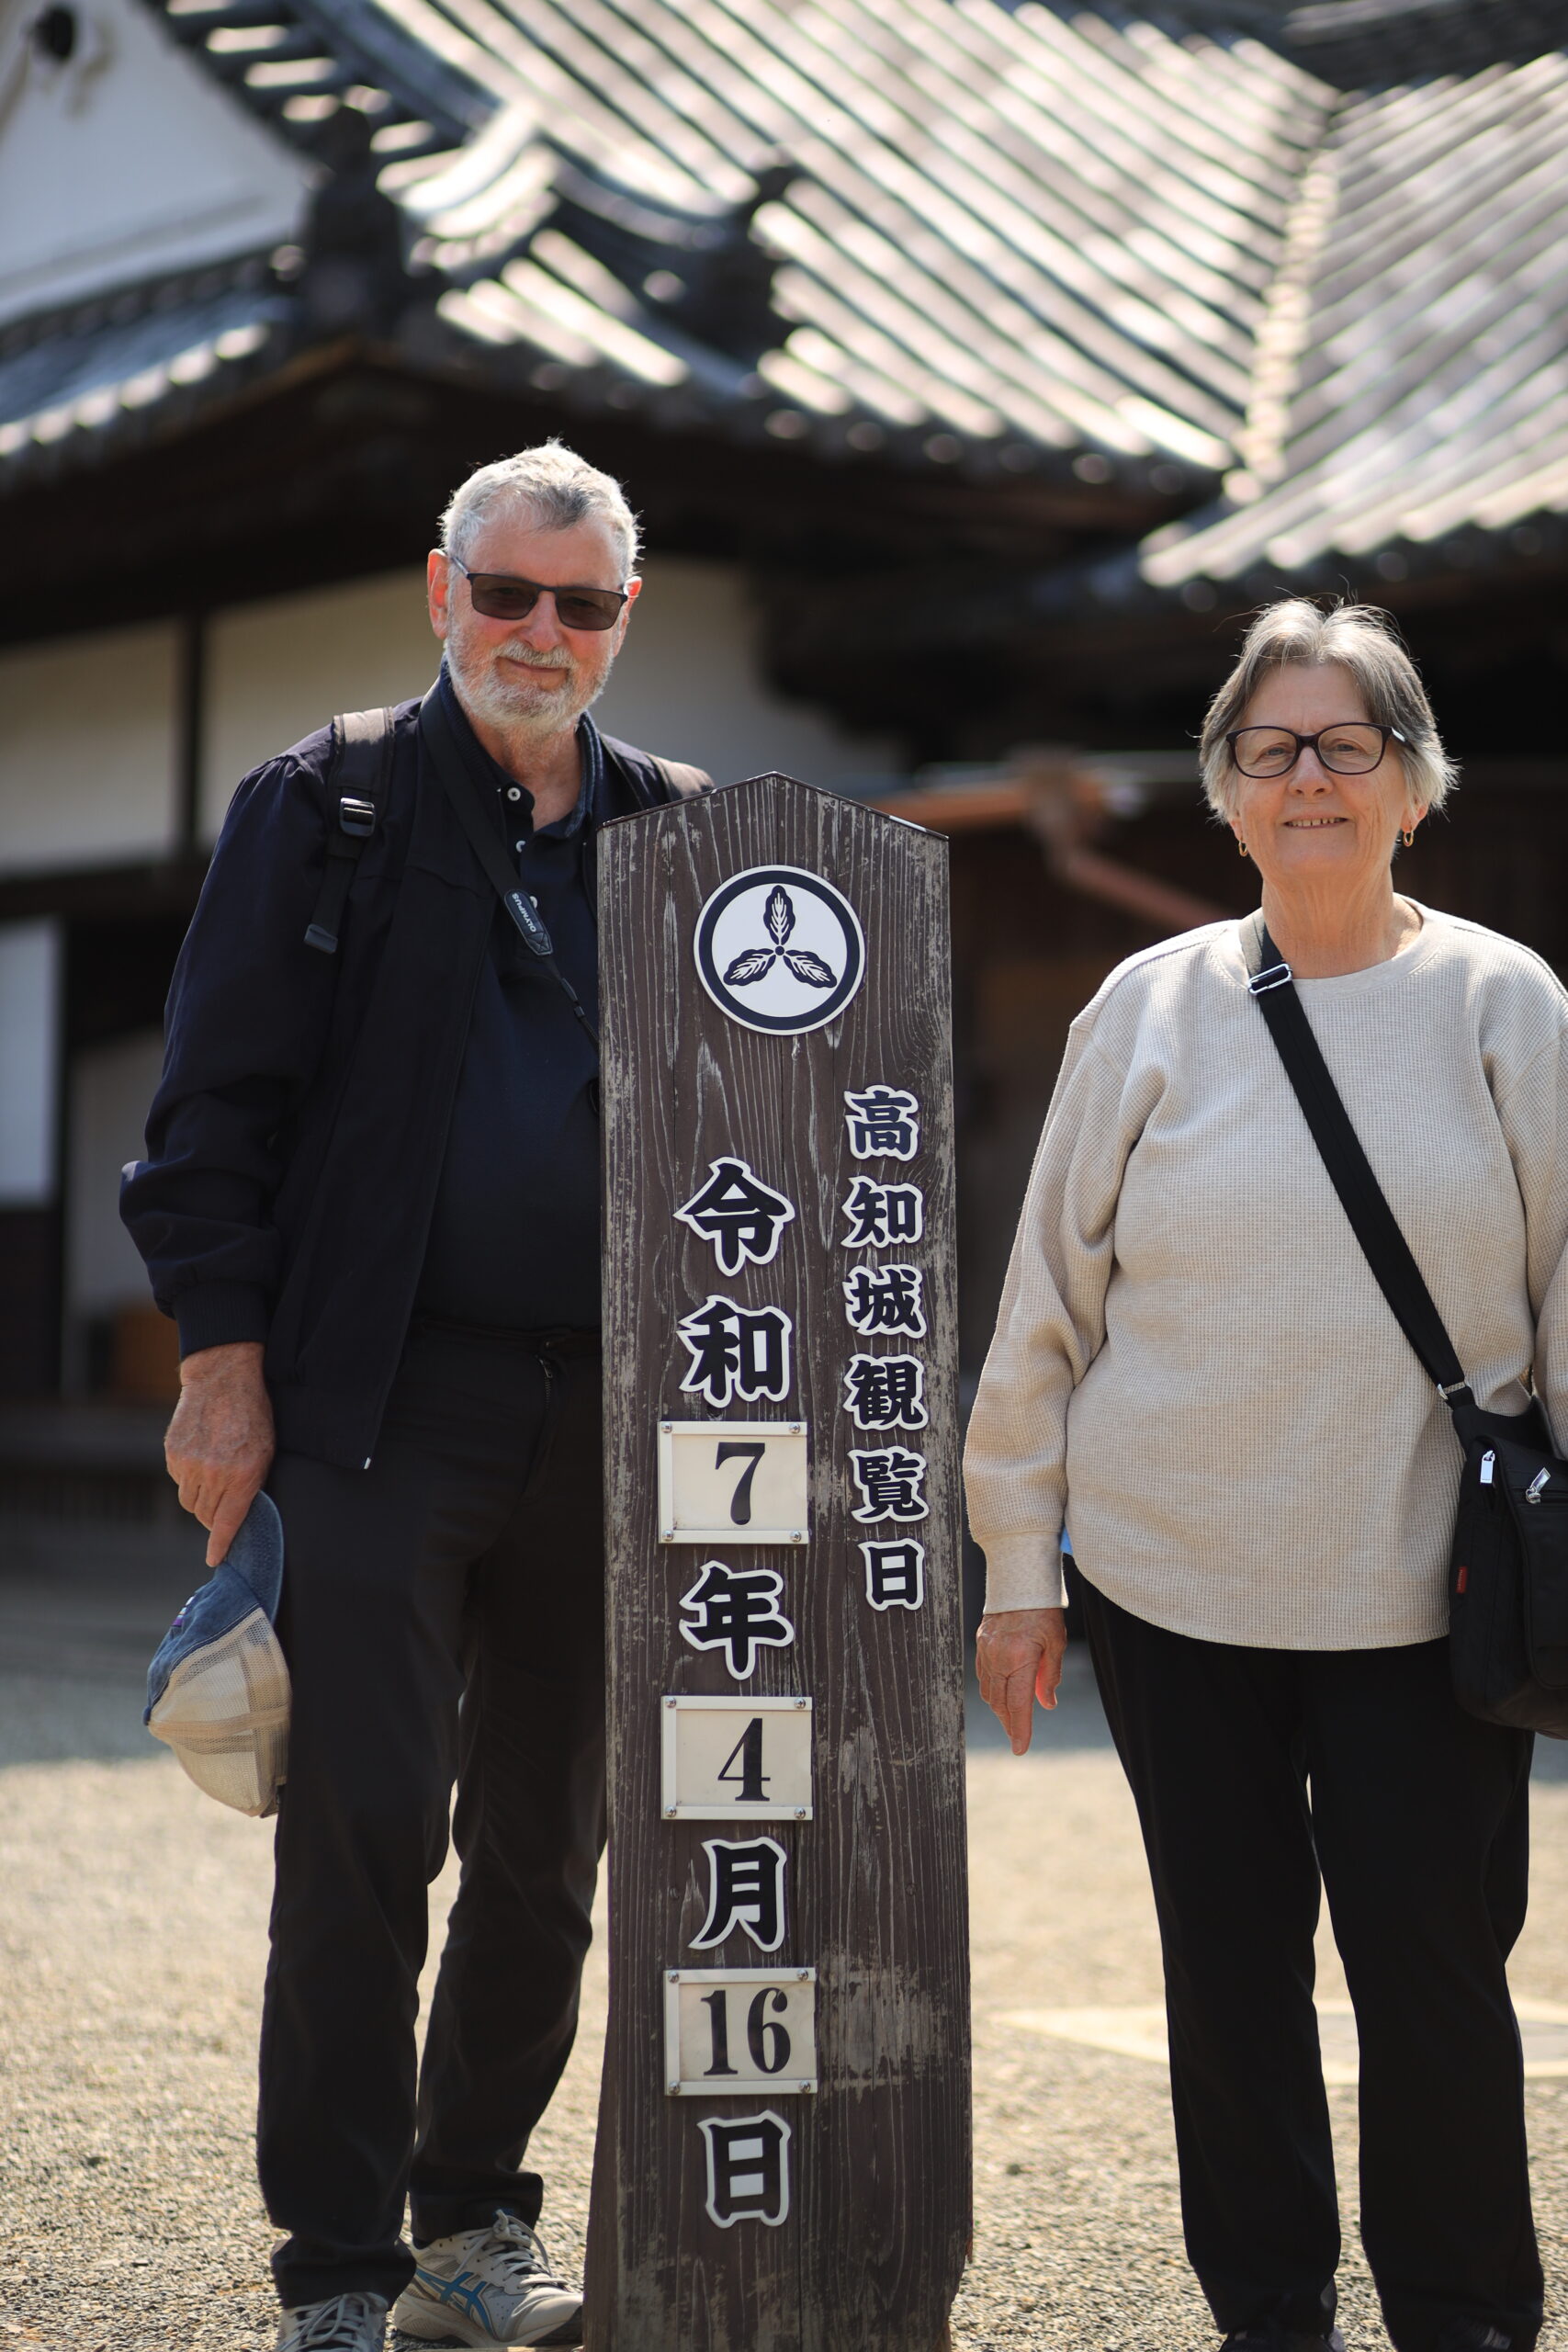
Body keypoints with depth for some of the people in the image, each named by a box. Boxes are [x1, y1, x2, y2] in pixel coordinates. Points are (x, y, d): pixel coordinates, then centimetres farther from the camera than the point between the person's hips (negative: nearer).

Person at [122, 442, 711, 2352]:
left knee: (549, 1849, 11)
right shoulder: (321, 808, 3)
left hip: (605, 1410, 4)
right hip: (379, 1404, -4)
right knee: (364, 1831, -6)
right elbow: (216, 1104, 0)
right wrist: (222, 1361, -7)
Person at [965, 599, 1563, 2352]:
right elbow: (1050, 1301, 7)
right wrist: (1017, 1568, 6)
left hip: (1424, 1595, -1)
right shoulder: (1153, 1008, 4)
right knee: (1227, 1973, 9)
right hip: (1175, 1583, 1)